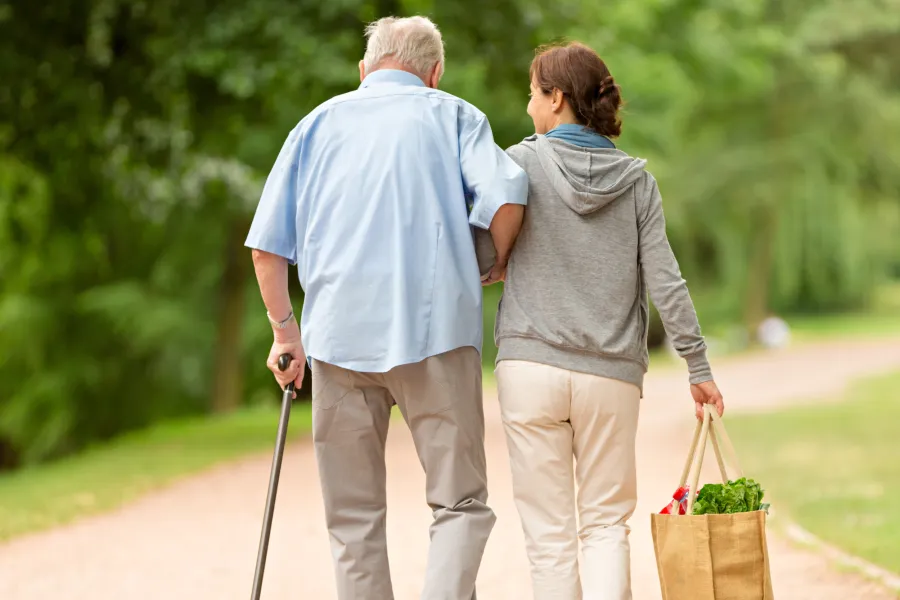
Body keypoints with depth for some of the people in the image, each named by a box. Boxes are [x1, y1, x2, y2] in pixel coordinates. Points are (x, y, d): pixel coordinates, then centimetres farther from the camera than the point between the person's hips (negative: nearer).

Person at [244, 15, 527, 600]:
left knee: (355, 521, 9)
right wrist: (497, 263, 8)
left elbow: (267, 244, 9)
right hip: (435, 327, -2)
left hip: (339, 335, 2)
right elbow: (506, 194, -9)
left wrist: (286, 330, 17)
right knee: (460, 503, 1)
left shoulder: (320, 122, 17)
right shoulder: (452, 115, 11)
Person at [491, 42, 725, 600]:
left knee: (550, 529, 6)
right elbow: (664, 281, 0)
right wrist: (699, 366, 4)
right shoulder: (636, 178, 4)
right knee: (606, 519, 10)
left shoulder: (523, 162, -2)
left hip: (531, 366, -2)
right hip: (612, 375, 2)